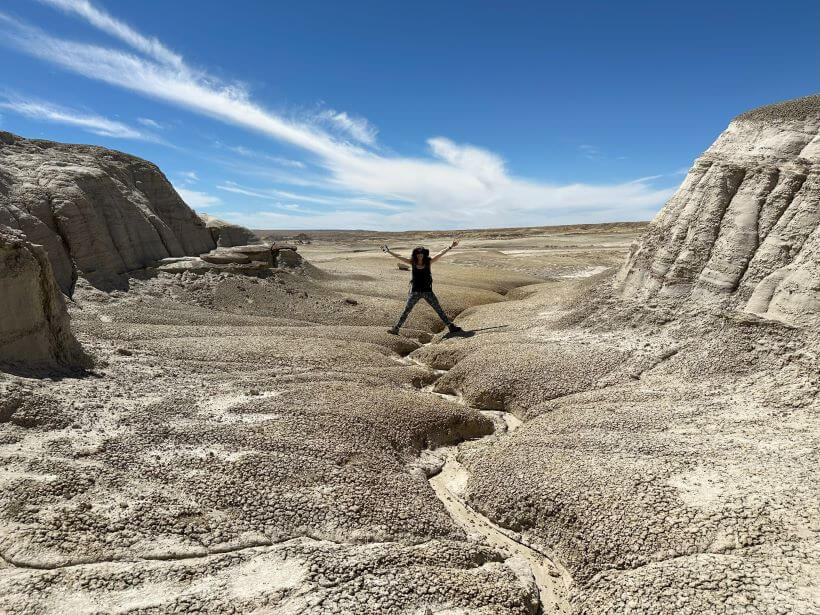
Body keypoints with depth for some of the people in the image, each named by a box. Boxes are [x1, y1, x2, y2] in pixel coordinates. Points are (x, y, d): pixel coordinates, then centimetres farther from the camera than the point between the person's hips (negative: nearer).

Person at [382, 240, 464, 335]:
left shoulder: (428, 261, -3)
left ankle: (451, 326, 12)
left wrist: (450, 247, -8)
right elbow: (398, 257, -3)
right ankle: (396, 328, 15)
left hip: (427, 291, 0)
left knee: (439, 310, 4)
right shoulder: (412, 262, -2)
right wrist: (388, 251, -6)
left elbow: (441, 253, -4)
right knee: (406, 311, 6)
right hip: (415, 292, 0)